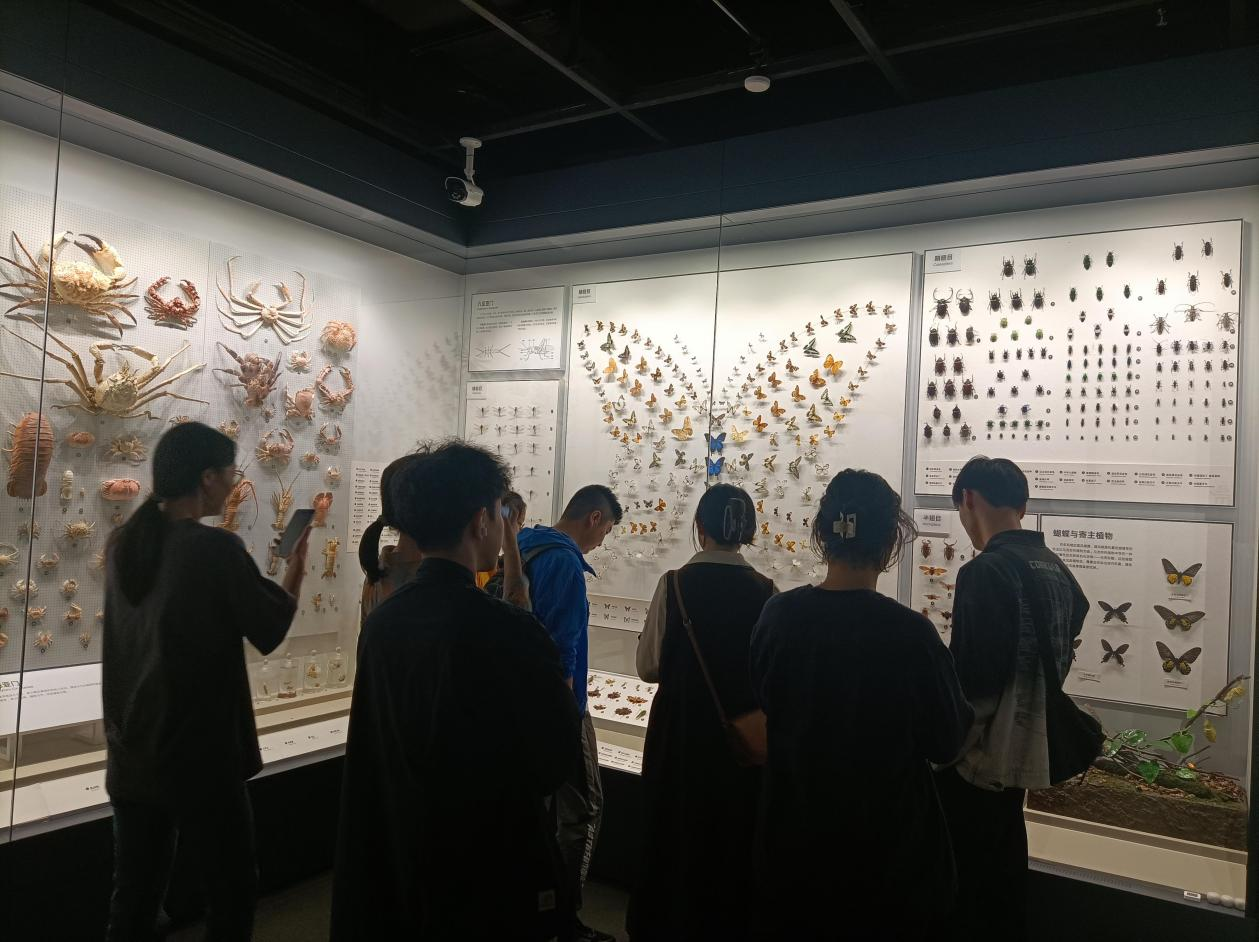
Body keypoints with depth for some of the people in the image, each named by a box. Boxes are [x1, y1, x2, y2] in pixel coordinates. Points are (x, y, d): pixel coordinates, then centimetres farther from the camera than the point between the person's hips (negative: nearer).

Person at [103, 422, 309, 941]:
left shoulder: (122, 543, 2)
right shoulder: (215, 547, -20)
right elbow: (270, 630, -10)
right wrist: (296, 567, 3)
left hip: (130, 758, 7)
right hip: (198, 758, -7)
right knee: (232, 897, 10)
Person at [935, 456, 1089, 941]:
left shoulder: (983, 572, -22)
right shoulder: (1057, 570, 3)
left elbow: (968, 676, -23)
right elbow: (1059, 658, 12)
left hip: (977, 754, -8)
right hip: (1025, 749, 8)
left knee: (965, 884, 7)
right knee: (1003, 869, 22)